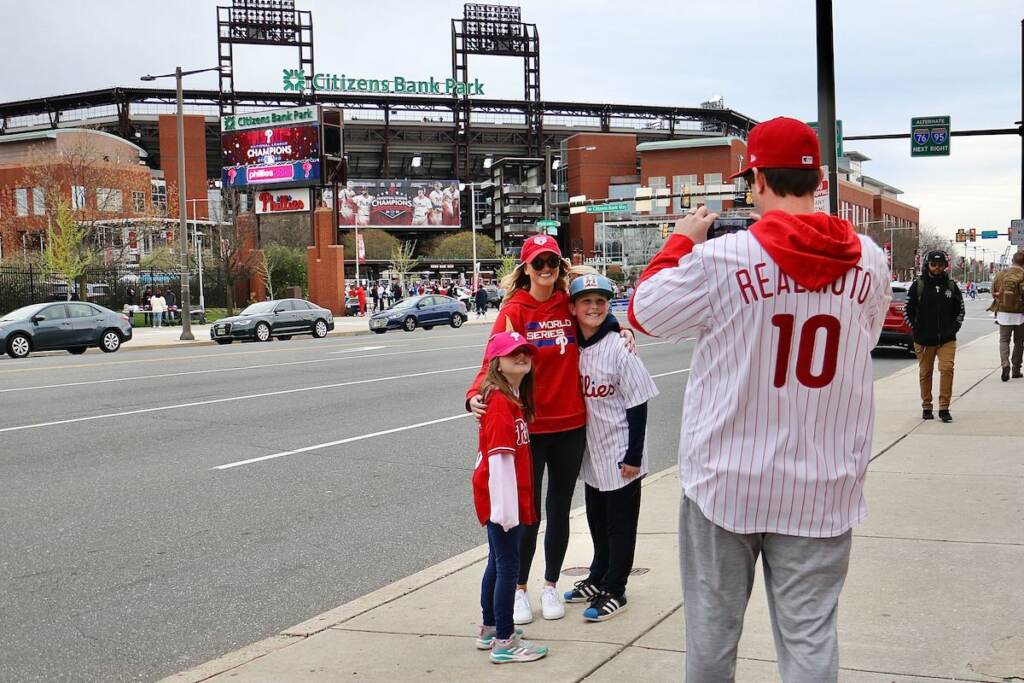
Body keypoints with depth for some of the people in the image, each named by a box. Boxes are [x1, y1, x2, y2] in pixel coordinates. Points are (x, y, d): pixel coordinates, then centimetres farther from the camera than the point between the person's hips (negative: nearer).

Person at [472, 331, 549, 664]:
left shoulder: (513, 397, 11)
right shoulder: (500, 401, -19)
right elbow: (499, 457, -23)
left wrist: (511, 504, 12)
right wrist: (505, 507, -25)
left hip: (508, 497, 10)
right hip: (501, 497, -10)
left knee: (498, 562, 18)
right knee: (508, 567, -3)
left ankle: (490, 630, 30)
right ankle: (504, 643, 5)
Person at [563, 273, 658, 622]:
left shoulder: (619, 348, -16)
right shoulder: (573, 347, 0)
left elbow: (638, 405, -14)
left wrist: (634, 456, -15)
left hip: (620, 455, -6)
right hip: (592, 452, 6)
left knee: (620, 524, 5)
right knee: (597, 521, 19)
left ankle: (613, 591, 15)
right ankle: (597, 580, 34)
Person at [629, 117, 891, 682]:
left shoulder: (720, 259, -15)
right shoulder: (869, 261, -3)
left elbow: (643, 312, 0)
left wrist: (681, 240, 14)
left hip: (727, 481, -2)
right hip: (823, 488, 2)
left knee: (713, 622, 14)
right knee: (811, 633, 8)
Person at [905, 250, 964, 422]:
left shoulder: (951, 286, 7)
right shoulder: (918, 285, 0)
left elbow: (960, 310, 17)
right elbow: (908, 310, 5)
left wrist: (954, 328, 6)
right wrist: (916, 329, -2)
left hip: (947, 339, 1)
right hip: (923, 340, 0)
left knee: (947, 369, -13)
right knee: (925, 373, 8)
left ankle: (944, 408, -6)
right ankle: (926, 407, 20)